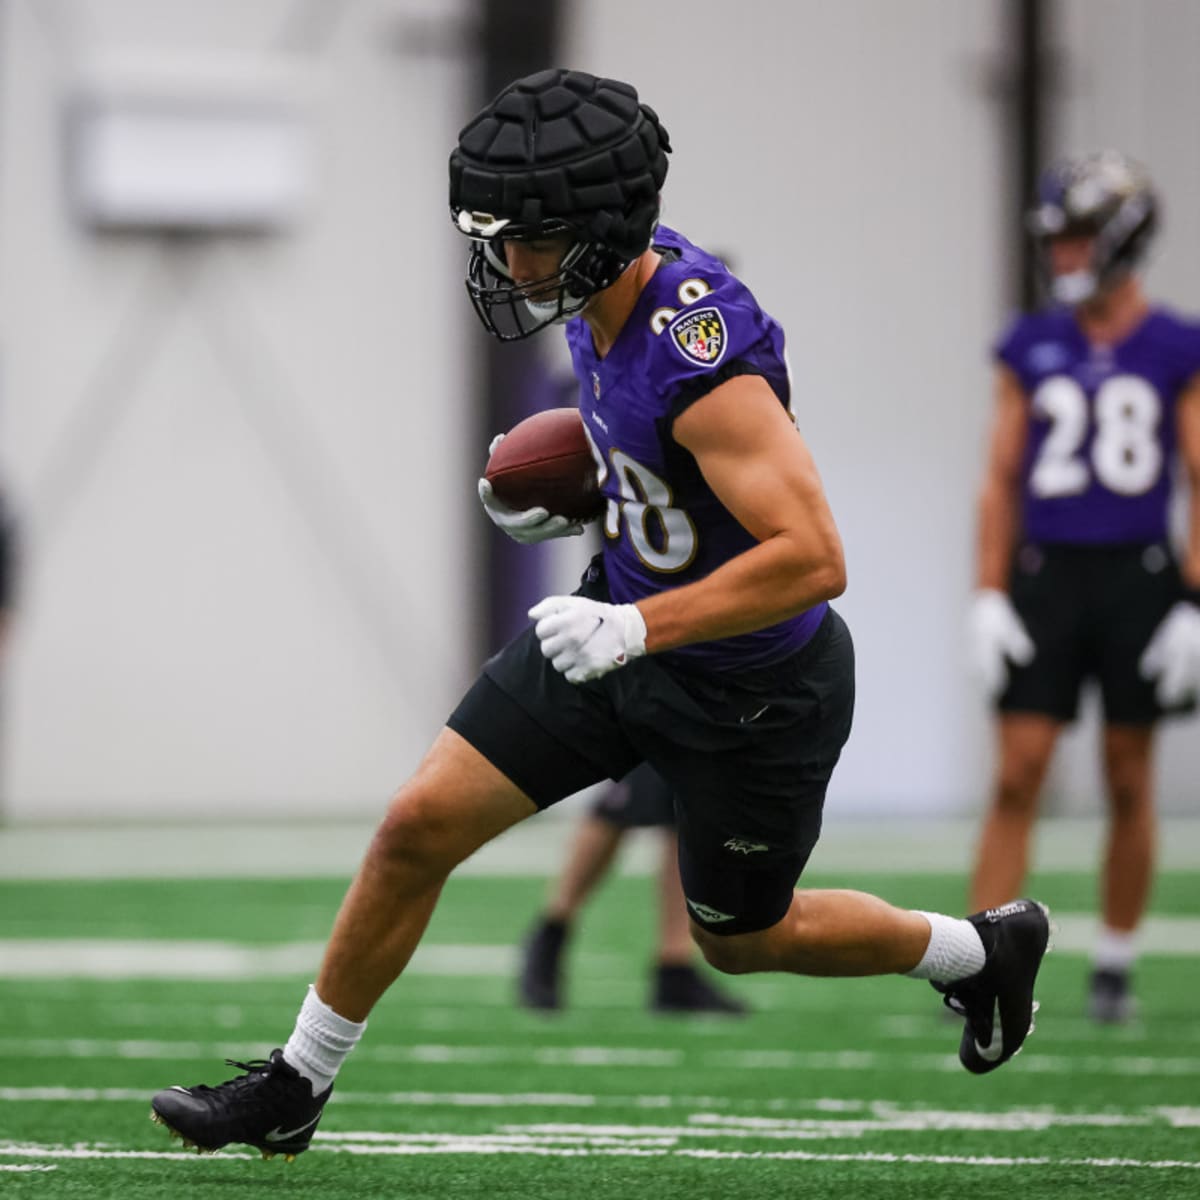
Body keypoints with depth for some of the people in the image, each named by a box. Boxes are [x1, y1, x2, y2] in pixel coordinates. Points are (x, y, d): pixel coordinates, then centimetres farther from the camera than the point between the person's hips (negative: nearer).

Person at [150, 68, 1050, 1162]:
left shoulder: (702, 364, -34)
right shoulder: (621, 285, -8)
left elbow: (813, 560, -38)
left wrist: (636, 628, -40)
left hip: (751, 692, -8)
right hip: (625, 630, 8)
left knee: (743, 938, 16)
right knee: (418, 826, 0)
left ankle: (986, 949, 42)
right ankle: (295, 1088, 15)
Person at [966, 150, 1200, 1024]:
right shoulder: (1030, 348, 7)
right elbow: (1002, 480, 8)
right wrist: (989, 600, 0)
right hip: (1046, 572, 1)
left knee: (1129, 780, 5)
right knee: (1017, 772, -6)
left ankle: (1115, 967, 15)